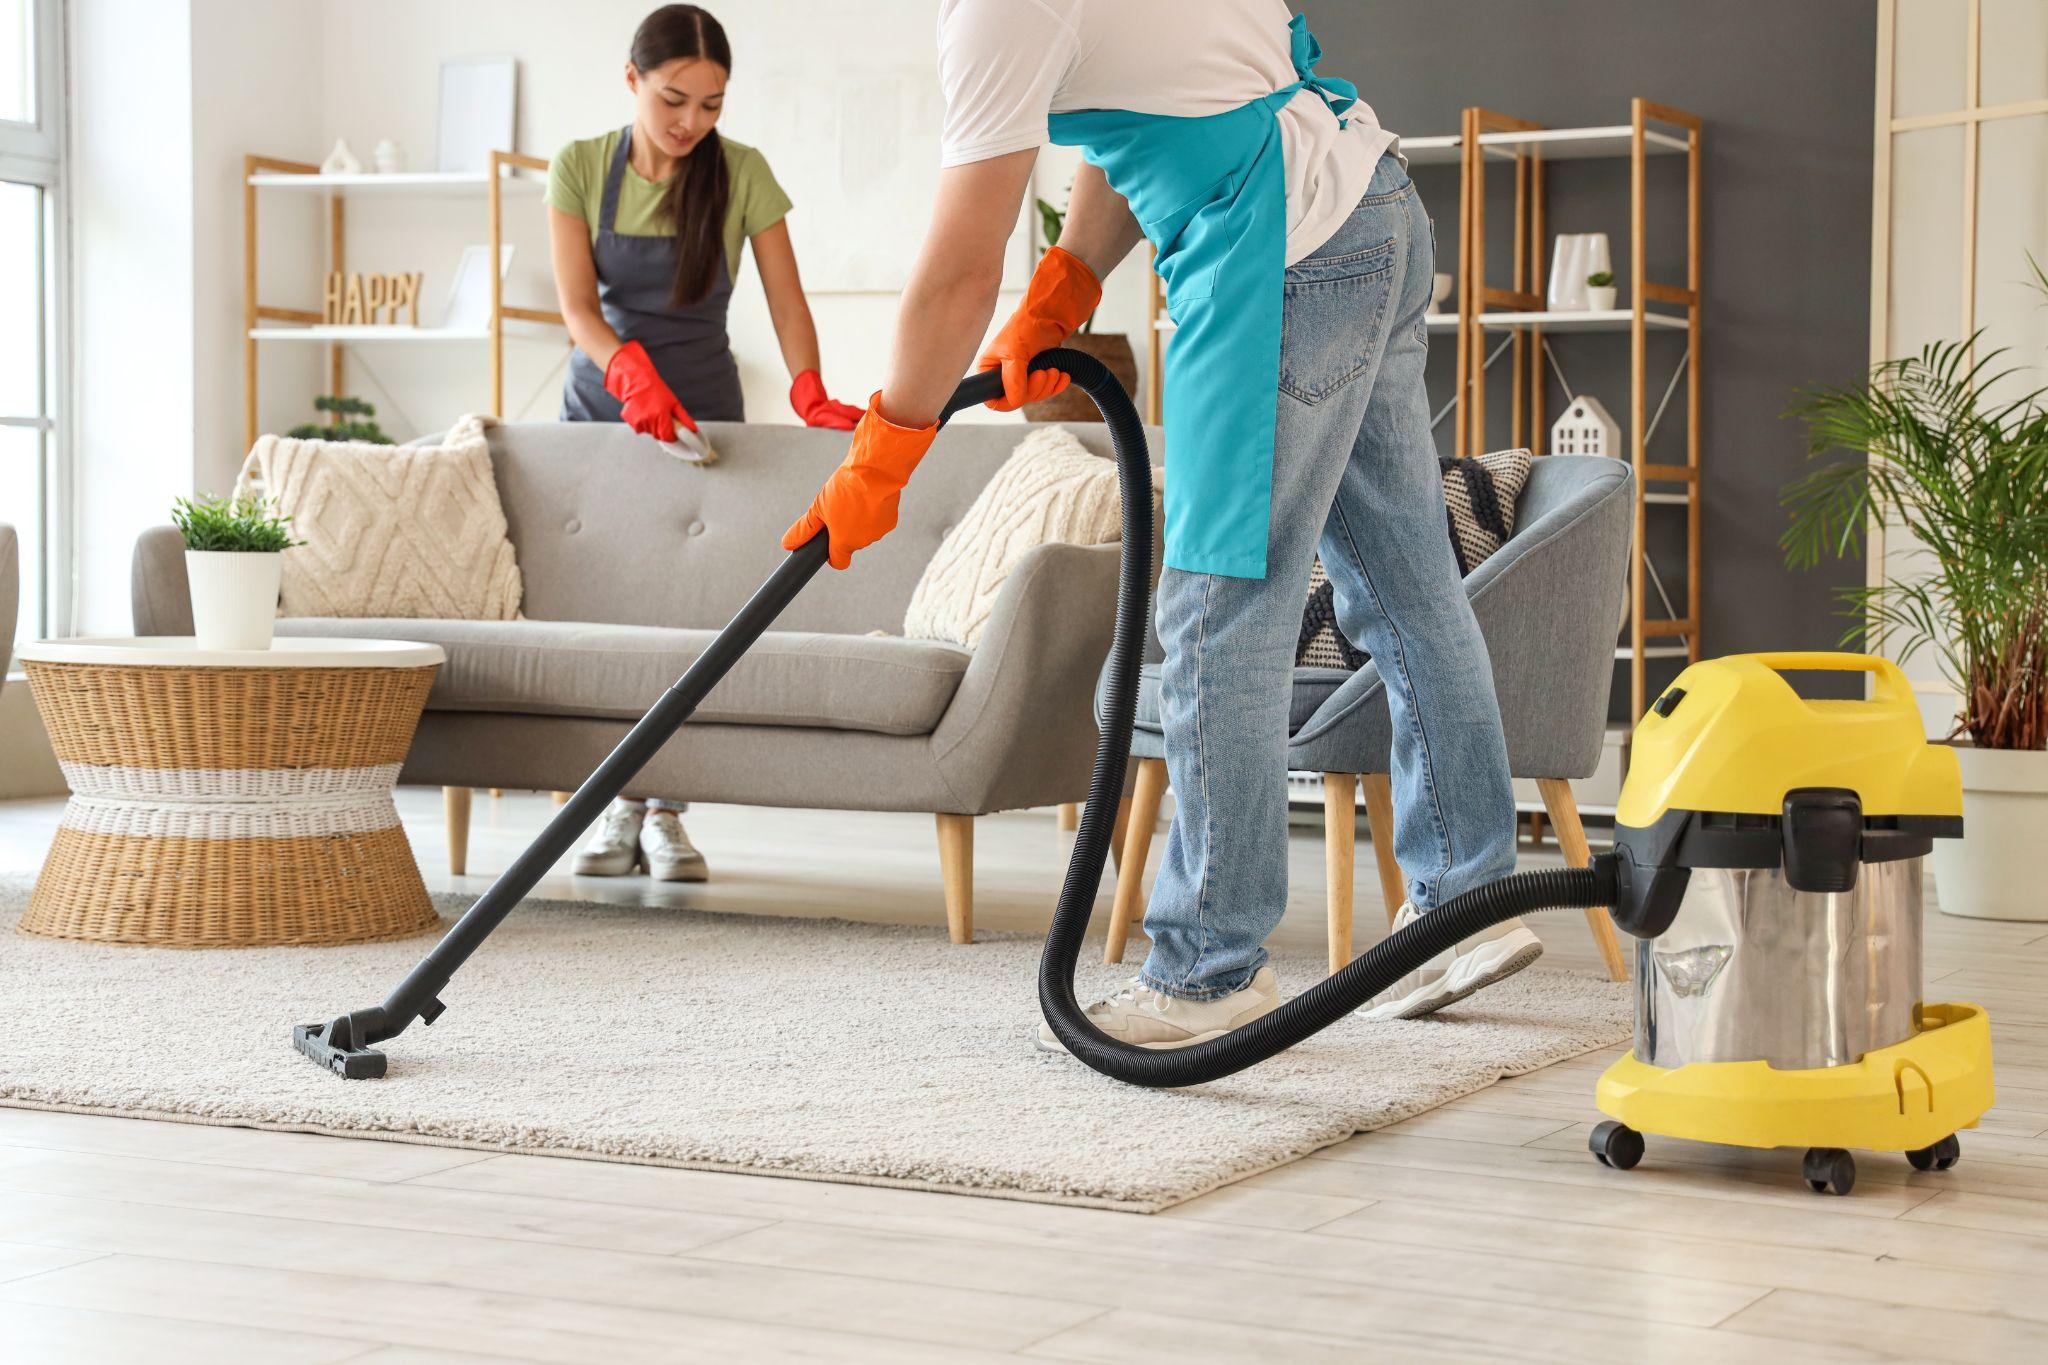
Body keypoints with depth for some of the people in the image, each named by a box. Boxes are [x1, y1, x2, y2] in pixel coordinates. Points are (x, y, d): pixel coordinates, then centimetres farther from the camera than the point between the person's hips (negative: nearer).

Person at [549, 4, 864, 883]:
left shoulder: (743, 174, -5)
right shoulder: (581, 168, -5)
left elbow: (785, 298, -9)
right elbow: (577, 304, -13)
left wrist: (809, 392, -26)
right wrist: (632, 373, -31)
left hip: (704, 405, 0)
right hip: (602, 400, 1)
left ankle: (667, 812, 0)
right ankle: (618, 809, 4)